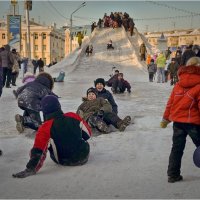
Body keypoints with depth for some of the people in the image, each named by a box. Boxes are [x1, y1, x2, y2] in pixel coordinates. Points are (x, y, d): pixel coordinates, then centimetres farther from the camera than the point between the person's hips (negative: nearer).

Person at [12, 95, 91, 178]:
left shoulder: (45, 128, -21)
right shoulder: (73, 116, -11)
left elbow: (37, 151, -25)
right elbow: (88, 134, 2)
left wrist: (30, 168, -22)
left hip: (65, 161, -2)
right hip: (84, 156, 2)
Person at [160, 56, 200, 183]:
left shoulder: (179, 84, 6)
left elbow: (171, 102, 9)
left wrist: (166, 118, 18)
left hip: (177, 120, 5)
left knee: (177, 148, 11)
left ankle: (173, 175, 12)